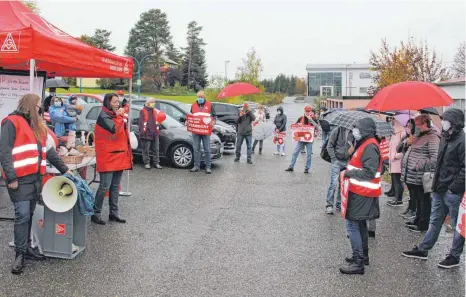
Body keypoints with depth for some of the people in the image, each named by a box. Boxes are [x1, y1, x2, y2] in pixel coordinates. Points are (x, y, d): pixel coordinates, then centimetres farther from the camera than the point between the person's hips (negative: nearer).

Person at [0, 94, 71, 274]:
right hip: (20, 179, -8)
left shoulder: (37, 126, 19)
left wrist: (64, 169, 19)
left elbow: (49, 150, 22)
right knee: (22, 215, -8)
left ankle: (26, 247, 22)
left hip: (35, 177, 8)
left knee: (28, 215, 13)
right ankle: (20, 254, 0)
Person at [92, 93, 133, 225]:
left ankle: (114, 212, 20)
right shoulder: (103, 116, -10)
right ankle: (95, 213, 3)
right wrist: (119, 116, -14)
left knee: (115, 186, 12)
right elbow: (114, 129, -27)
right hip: (107, 157, -8)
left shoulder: (116, 115, 17)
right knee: (105, 186, -7)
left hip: (119, 157, 8)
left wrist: (128, 154, 17)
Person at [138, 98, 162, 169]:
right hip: (147, 134, -6)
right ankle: (147, 163, 7)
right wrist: (142, 132, -13)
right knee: (146, 150, -1)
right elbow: (141, 123, -7)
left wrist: (158, 131, 12)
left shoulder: (154, 111, 19)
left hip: (155, 134, 6)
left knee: (156, 149, 7)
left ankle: (156, 163, 13)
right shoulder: (143, 111, -3)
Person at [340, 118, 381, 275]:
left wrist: (349, 173, -15)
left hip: (362, 193, -11)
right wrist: (353, 153, 4)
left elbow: (369, 172, -25)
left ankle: (358, 262, -4)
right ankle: (363, 256, 33)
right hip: (360, 191, 11)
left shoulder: (370, 147, -18)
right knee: (360, 224, 19)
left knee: (352, 225, -9)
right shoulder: (365, 144, 13)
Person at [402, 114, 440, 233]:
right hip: (412, 176, 9)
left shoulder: (432, 138, -14)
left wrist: (419, 166, -24)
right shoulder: (419, 136, 16)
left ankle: (423, 225, 13)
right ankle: (418, 220, 32)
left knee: (424, 201, 4)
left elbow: (435, 158, -23)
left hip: (421, 177, -9)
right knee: (418, 200, 20)